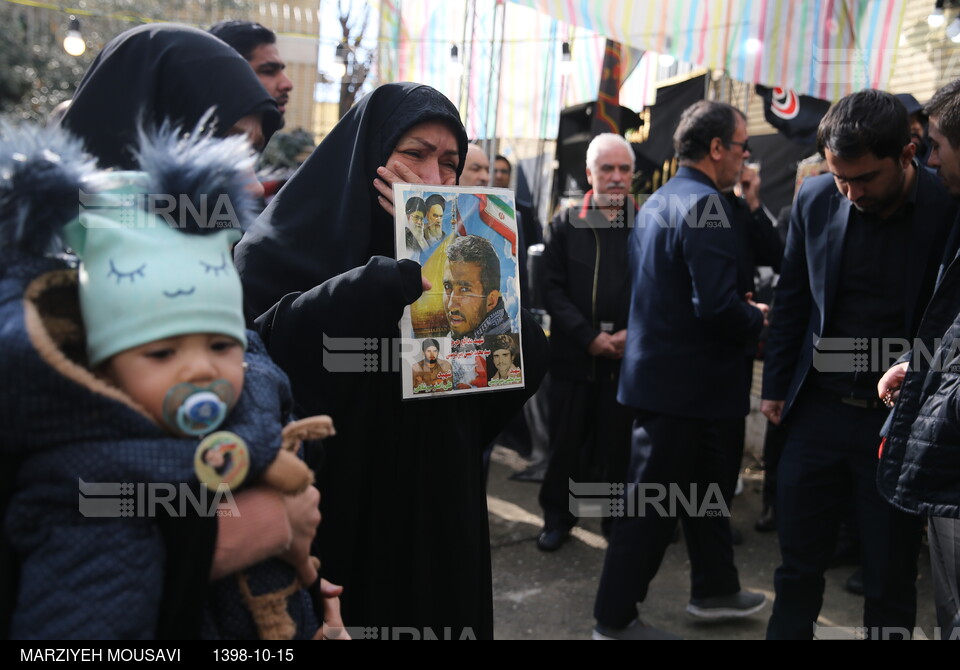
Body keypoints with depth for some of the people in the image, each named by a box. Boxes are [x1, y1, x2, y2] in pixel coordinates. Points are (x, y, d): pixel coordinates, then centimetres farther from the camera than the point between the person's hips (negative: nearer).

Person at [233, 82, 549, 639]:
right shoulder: (292, 244, -6)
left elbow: (532, 360, -7)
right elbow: (263, 342, -27)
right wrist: (406, 273, -28)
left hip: (437, 515, 4)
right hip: (332, 517, -4)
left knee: (439, 616, 16)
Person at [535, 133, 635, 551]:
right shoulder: (565, 225, 3)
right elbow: (552, 288, -3)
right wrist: (589, 336, -11)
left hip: (628, 354, 0)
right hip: (574, 353, 0)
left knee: (619, 441, 8)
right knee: (566, 441, 7)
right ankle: (558, 517, 23)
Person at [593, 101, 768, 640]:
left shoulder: (658, 200, 11)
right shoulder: (704, 203, -19)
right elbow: (717, 306, -28)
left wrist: (740, 308, 13)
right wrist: (756, 320, -8)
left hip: (660, 368, 10)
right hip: (685, 380, -10)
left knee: (710, 484, 22)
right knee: (654, 505, 2)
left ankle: (716, 589, 38)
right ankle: (616, 619, 16)